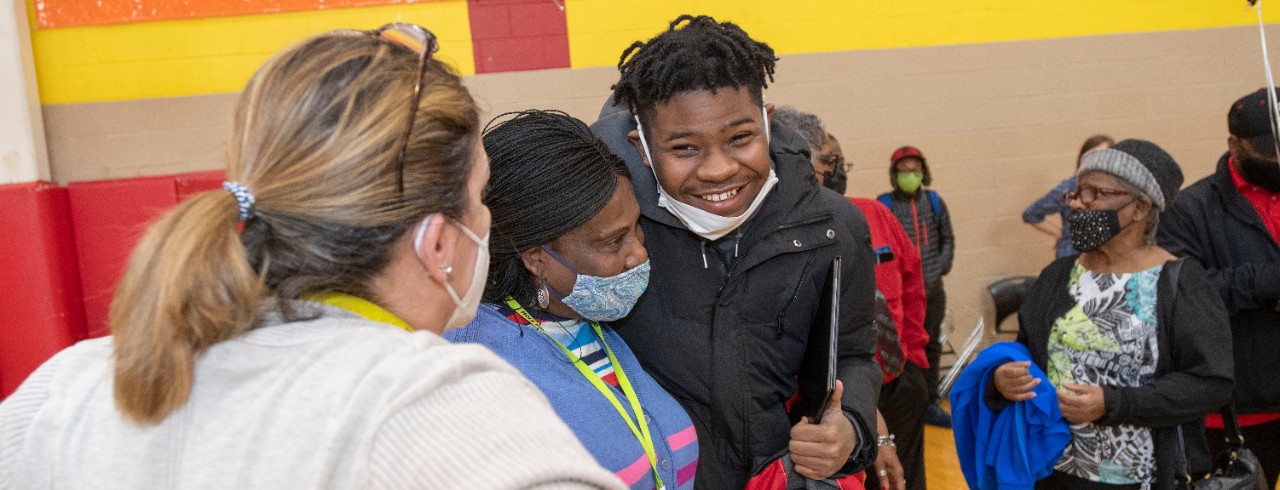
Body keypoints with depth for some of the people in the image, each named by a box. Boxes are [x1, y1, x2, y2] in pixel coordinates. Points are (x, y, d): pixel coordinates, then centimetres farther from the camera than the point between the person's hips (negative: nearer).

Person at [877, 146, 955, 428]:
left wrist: (940, 270, 1)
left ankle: (930, 404, 25)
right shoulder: (883, 204, -6)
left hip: (933, 289, 5)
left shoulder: (934, 201, 7)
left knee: (931, 346, 13)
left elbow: (948, 240, 13)